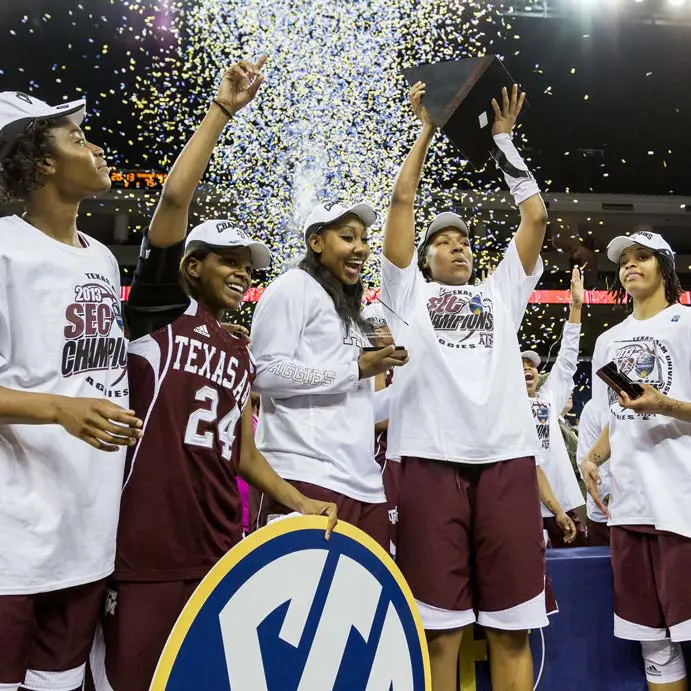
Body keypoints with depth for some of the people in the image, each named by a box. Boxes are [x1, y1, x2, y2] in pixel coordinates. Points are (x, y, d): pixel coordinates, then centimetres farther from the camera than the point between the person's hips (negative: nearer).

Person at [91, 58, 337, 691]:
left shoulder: (241, 357, 19)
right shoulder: (160, 311, 2)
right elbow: (175, 198, -10)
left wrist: (299, 502, 7)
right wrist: (223, 109, -7)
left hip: (221, 548, 6)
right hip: (146, 550, -6)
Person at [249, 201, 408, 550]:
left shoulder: (349, 311, 29)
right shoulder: (294, 287, 2)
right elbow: (265, 373, -12)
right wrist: (356, 369, -8)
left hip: (363, 482, 9)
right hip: (309, 477, -8)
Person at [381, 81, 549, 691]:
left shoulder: (501, 292, 25)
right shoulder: (409, 293, 19)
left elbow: (537, 215, 20)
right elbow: (402, 201, 13)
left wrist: (503, 139, 25)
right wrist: (428, 129, 20)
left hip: (507, 457, 2)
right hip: (433, 459, -2)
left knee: (512, 625, 2)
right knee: (439, 627, -2)